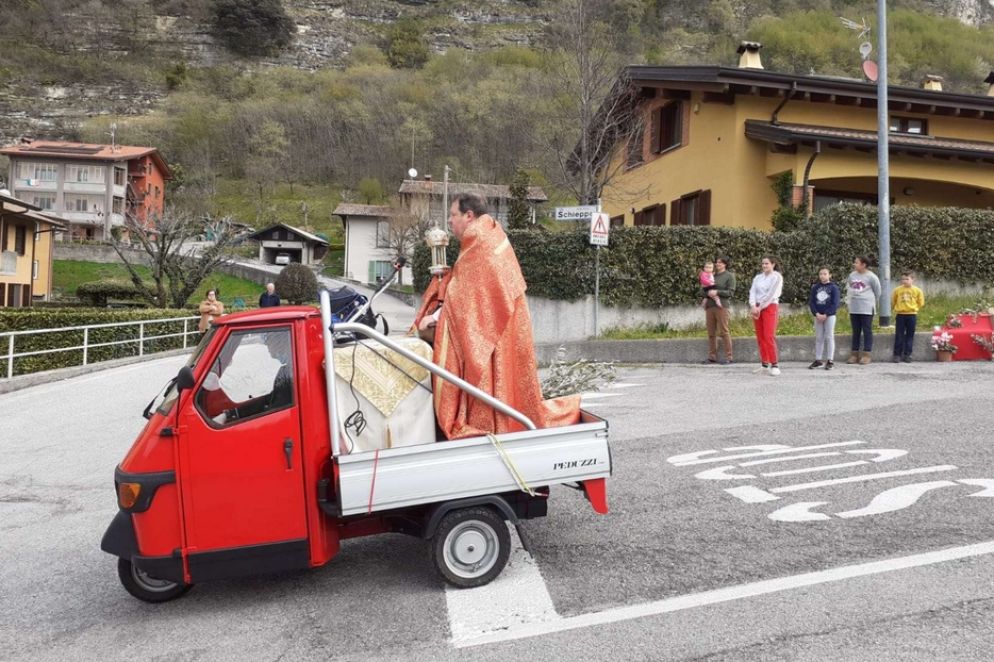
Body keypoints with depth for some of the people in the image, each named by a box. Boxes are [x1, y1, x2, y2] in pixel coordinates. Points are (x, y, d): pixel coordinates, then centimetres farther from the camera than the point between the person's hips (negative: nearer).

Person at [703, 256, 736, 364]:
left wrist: (717, 292, -14)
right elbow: (705, 289, 22)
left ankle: (728, 357, -2)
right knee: (711, 332, 5)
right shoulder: (713, 276, 18)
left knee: (724, 331, -7)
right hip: (709, 306, 5)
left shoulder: (729, 276, 3)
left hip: (721, 306, -5)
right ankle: (712, 356, 11)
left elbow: (730, 292, -4)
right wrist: (708, 293, 0)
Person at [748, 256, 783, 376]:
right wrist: (753, 306, -12)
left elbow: (771, 294, -10)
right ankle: (765, 365, 9)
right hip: (757, 308, 6)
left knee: (769, 336, -14)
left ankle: (774, 365, -12)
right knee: (760, 338, 4)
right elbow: (752, 292, 4)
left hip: (770, 307, -6)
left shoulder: (777, 277, -2)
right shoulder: (758, 277, 14)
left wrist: (760, 307, -12)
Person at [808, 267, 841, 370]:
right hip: (818, 316, 4)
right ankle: (818, 360, 14)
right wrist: (816, 314, -11)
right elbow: (811, 302, 3)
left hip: (829, 316, -4)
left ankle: (830, 360, 3)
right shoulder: (815, 287, 6)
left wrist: (825, 315, -16)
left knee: (829, 337, -1)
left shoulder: (833, 287, -4)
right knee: (818, 338, 8)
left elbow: (835, 304, -10)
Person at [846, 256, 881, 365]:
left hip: (866, 309, -5)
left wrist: (871, 302, 9)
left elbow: (877, 291, 1)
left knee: (867, 331, -1)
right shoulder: (851, 276, 7)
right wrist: (848, 301, 14)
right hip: (853, 309, 5)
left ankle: (866, 355, 1)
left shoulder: (871, 277, -8)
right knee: (855, 332, 9)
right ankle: (855, 354, 13)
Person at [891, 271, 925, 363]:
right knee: (899, 336, 1)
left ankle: (907, 355, 11)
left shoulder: (917, 290, -1)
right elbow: (893, 301, 10)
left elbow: (920, 302, 8)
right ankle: (897, 354, 5)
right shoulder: (897, 290, -1)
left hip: (912, 315, 0)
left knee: (910, 336, 5)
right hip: (900, 315, 0)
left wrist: (913, 308, 6)